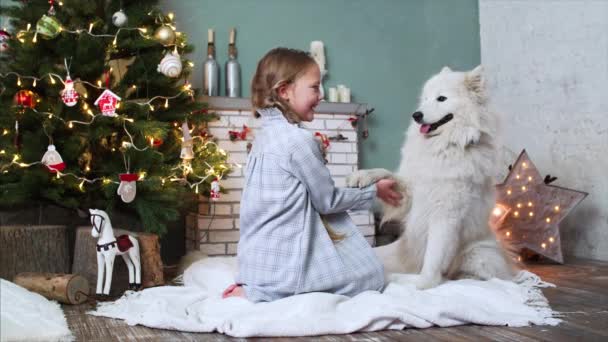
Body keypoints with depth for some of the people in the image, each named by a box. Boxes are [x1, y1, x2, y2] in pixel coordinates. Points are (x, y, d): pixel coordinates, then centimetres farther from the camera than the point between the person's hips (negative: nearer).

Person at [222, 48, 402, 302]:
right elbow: (327, 201, -7)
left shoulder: (265, 136, 11)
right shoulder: (299, 139, -16)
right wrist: (374, 191, 7)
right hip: (284, 268, -9)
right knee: (371, 276, 4)